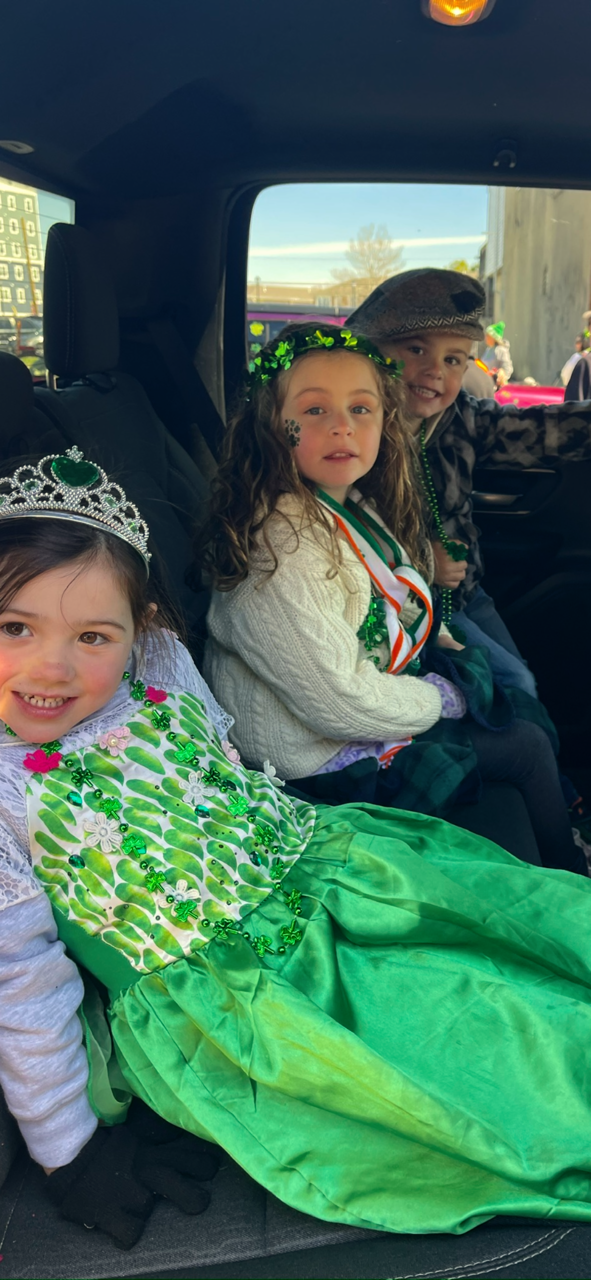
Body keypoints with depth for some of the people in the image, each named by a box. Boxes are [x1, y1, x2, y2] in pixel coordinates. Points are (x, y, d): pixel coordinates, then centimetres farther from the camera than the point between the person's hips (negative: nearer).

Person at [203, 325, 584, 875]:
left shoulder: (354, 510, 2)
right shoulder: (282, 543, -29)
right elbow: (340, 702, -29)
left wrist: (455, 659, 4)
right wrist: (442, 697, -14)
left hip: (386, 698, 10)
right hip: (330, 757, -9)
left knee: (524, 706, 15)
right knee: (524, 746, -1)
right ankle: (570, 877, 26)